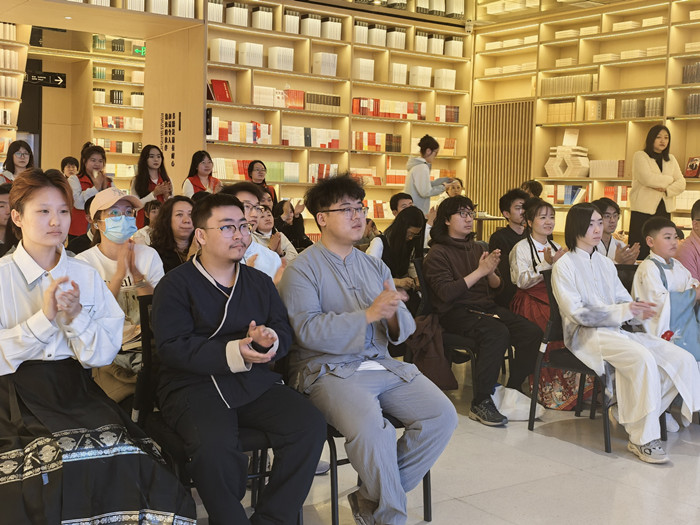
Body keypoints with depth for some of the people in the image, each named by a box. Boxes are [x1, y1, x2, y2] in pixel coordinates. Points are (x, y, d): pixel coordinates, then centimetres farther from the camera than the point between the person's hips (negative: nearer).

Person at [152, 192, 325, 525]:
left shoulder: (260, 282, 18)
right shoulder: (176, 284, 1)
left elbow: (284, 331, 13)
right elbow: (172, 347, -10)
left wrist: (269, 340, -13)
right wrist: (233, 353, -20)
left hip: (255, 382, 5)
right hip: (194, 384, -4)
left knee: (310, 425, -20)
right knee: (214, 445, -35)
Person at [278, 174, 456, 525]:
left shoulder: (375, 266, 18)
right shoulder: (303, 269, -1)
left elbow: (404, 328, 12)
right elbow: (307, 330, -17)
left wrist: (393, 317, -13)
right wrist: (369, 314, -18)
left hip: (381, 364, 7)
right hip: (327, 369, -6)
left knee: (442, 415, -12)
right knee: (372, 428, -33)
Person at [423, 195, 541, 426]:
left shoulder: (476, 248, 19)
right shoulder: (438, 253, -2)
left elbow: (496, 286, 18)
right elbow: (446, 293, -16)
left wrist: (491, 271, -5)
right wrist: (479, 271, -15)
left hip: (487, 307, 7)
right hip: (456, 312, -7)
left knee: (532, 332, -16)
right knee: (497, 333, -35)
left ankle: (512, 391, -1)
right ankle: (481, 404, -27)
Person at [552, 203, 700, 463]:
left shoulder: (605, 263, 20)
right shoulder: (564, 266, -2)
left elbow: (623, 300, 16)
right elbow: (576, 312, -12)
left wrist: (637, 311, -9)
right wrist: (622, 311, -19)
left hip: (617, 331, 7)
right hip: (586, 335, -7)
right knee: (643, 358, -33)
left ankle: (635, 418, -3)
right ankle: (642, 439, -24)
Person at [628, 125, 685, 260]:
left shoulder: (671, 159, 18)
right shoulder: (640, 156, 0)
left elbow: (681, 183, 8)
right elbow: (647, 178, -15)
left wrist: (666, 190, -12)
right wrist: (669, 179, -1)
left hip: (664, 209, 5)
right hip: (644, 209, -5)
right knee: (641, 251, -7)